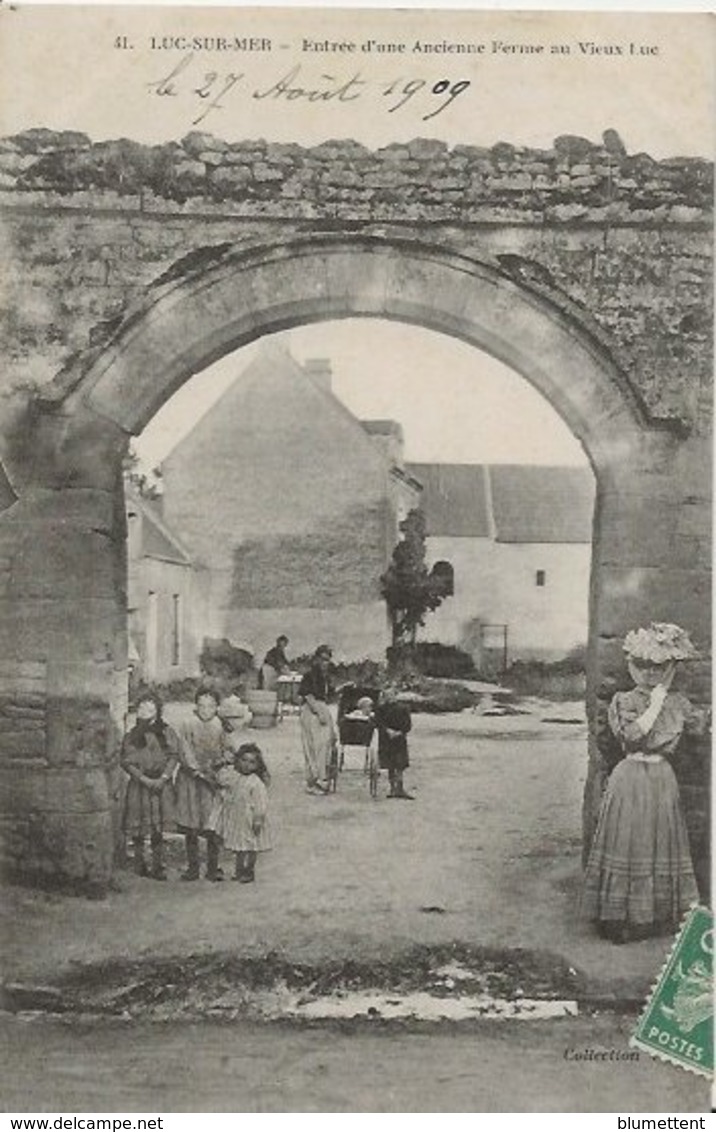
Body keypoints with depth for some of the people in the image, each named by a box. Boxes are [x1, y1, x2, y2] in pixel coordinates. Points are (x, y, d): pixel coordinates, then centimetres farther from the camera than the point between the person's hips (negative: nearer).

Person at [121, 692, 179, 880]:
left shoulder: (165, 732, 8)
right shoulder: (132, 735, 8)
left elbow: (173, 756, 3)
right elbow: (126, 761, 2)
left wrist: (163, 778, -9)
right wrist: (144, 778, -9)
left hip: (160, 783, -1)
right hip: (138, 784, 1)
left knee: (158, 826, -5)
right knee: (137, 824, -1)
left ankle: (157, 866, -3)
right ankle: (139, 863, 8)